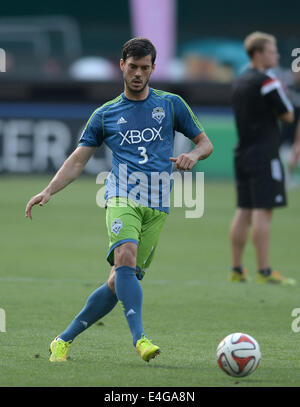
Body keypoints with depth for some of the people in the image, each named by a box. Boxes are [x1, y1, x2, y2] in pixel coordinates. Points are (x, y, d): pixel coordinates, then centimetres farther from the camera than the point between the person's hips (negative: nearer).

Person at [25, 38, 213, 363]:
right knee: (125, 260, -29)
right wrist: (48, 191, 0)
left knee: (119, 281, -2)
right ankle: (140, 339, -38)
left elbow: (205, 143, 19)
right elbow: (77, 161, 14)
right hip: (122, 197, -1)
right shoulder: (105, 115, 14)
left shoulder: (171, 104, 14)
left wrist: (193, 155, -4)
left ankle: (64, 340, 10)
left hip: (157, 206, 1)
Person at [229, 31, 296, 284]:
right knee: (263, 211, -8)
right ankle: (264, 271, -10)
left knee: (244, 211, 10)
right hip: (264, 155, -8)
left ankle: (237, 270, 11)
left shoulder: (239, 83, 14)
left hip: (242, 153, 8)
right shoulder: (267, 82, -12)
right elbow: (288, 116, -8)